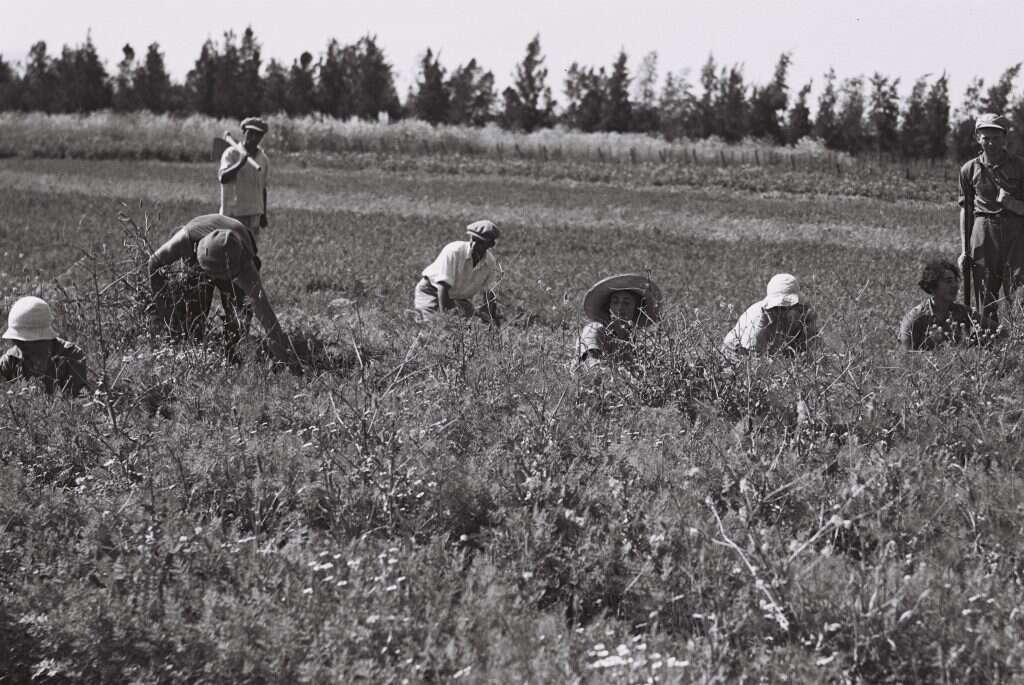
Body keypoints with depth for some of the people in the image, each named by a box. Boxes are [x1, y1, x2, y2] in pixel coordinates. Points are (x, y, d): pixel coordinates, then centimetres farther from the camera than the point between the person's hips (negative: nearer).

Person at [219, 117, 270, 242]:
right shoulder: (231, 154, -6)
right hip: (233, 212, -5)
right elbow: (222, 178, -21)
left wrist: (263, 215, 18)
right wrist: (240, 163, -35)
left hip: (254, 213, 5)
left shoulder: (263, 159, 11)